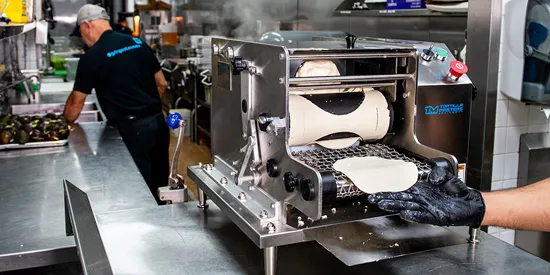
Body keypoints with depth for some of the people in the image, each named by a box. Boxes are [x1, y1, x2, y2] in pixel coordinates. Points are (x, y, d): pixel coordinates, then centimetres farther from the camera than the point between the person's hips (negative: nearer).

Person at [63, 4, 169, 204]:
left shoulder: (92, 57, -7)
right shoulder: (138, 43, 9)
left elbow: (76, 101, 2)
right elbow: (161, 84, 13)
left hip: (133, 129, -6)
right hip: (158, 122, 6)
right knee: (160, 187, 17)